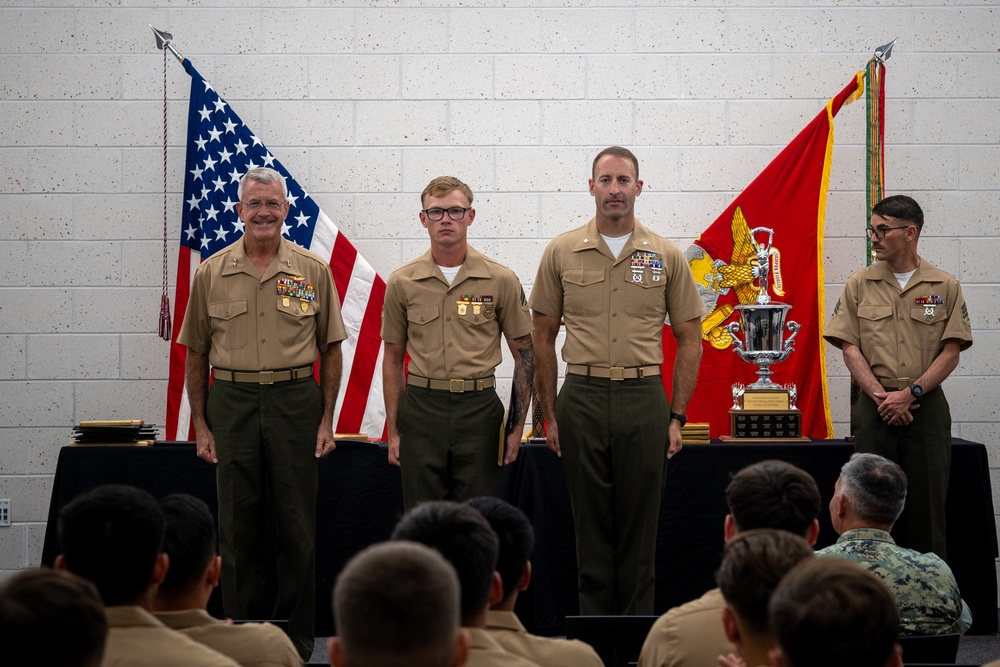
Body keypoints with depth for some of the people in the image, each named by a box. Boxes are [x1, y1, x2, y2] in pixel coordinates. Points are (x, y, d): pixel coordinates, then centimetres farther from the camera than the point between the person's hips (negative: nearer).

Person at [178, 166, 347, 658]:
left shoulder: (312, 271, 3)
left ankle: (297, 637, 12)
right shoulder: (211, 273, 4)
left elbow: (330, 348, 7)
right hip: (232, 403, 1)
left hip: (295, 401, -1)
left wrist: (326, 419, 1)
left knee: (297, 524, 3)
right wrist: (200, 425, 4)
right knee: (237, 525, 5)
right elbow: (196, 354, 8)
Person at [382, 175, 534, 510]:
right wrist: (393, 430, 6)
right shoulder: (402, 283, 4)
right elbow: (393, 359, 11)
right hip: (421, 409, 1)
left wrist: (516, 427, 0)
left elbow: (524, 354, 5)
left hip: (479, 408, -1)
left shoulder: (501, 280, 0)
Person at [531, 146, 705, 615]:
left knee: (639, 524, 4)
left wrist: (677, 417, 1)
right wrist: (550, 414, 3)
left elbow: (689, 341, 7)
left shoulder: (667, 257, 4)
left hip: (643, 400, 0)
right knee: (590, 524, 4)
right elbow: (543, 338, 8)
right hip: (582, 397, 0)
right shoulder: (562, 252, 4)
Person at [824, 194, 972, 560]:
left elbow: (951, 352, -1)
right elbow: (850, 348, 1)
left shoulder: (944, 286, 4)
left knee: (927, 502, 0)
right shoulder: (859, 284, 6)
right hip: (875, 406, 1)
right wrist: (881, 396, -10)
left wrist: (911, 393, -12)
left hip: (926, 405, -1)